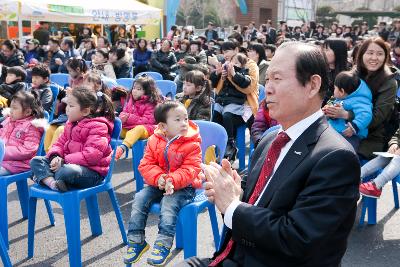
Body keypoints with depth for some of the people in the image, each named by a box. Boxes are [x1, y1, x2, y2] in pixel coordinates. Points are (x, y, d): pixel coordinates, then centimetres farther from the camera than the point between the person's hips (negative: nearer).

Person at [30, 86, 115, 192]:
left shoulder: (97, 127, -12)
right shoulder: (71, 124, 16)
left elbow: (92, 154, -23)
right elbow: (60, 143, 17)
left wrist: (65, 160, -23)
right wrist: (55, 156, -8)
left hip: (92, 171, -9)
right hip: (69, 163, 9)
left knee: (66, 171, -41)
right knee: (36, 160, -3)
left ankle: (43, 177, -11)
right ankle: (52, 183, -30)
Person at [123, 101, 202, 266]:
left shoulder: (192, 144, -11)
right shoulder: (154, 141, 0)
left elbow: (191, 170, -17)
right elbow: (146, 165, -1)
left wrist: (172, 181, -34)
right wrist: (158, 178, -22)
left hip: (182, 186, -4)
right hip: (158, 184, 5)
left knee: (169, 203, -31)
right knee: (140, 199, -14)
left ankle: (163, 244, -23)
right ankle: (136, 240, -4)